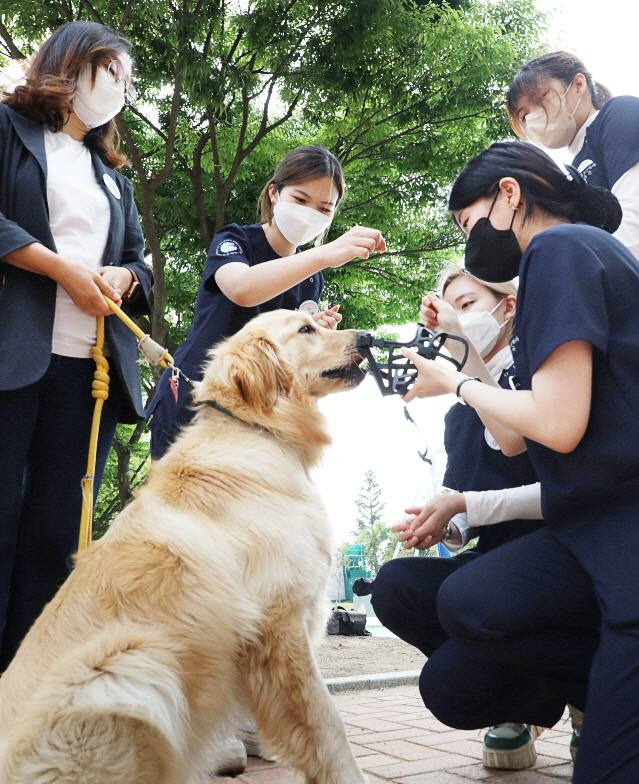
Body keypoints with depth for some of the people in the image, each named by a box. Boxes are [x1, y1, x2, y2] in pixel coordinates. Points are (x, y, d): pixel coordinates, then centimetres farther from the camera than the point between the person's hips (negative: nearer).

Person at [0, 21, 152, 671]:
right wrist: (64, 269, -9)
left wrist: (122, 277, 3)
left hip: (91, 367, 5)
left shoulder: (111, 172, 29)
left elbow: (138, 258, 26)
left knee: (55, 536, 0)